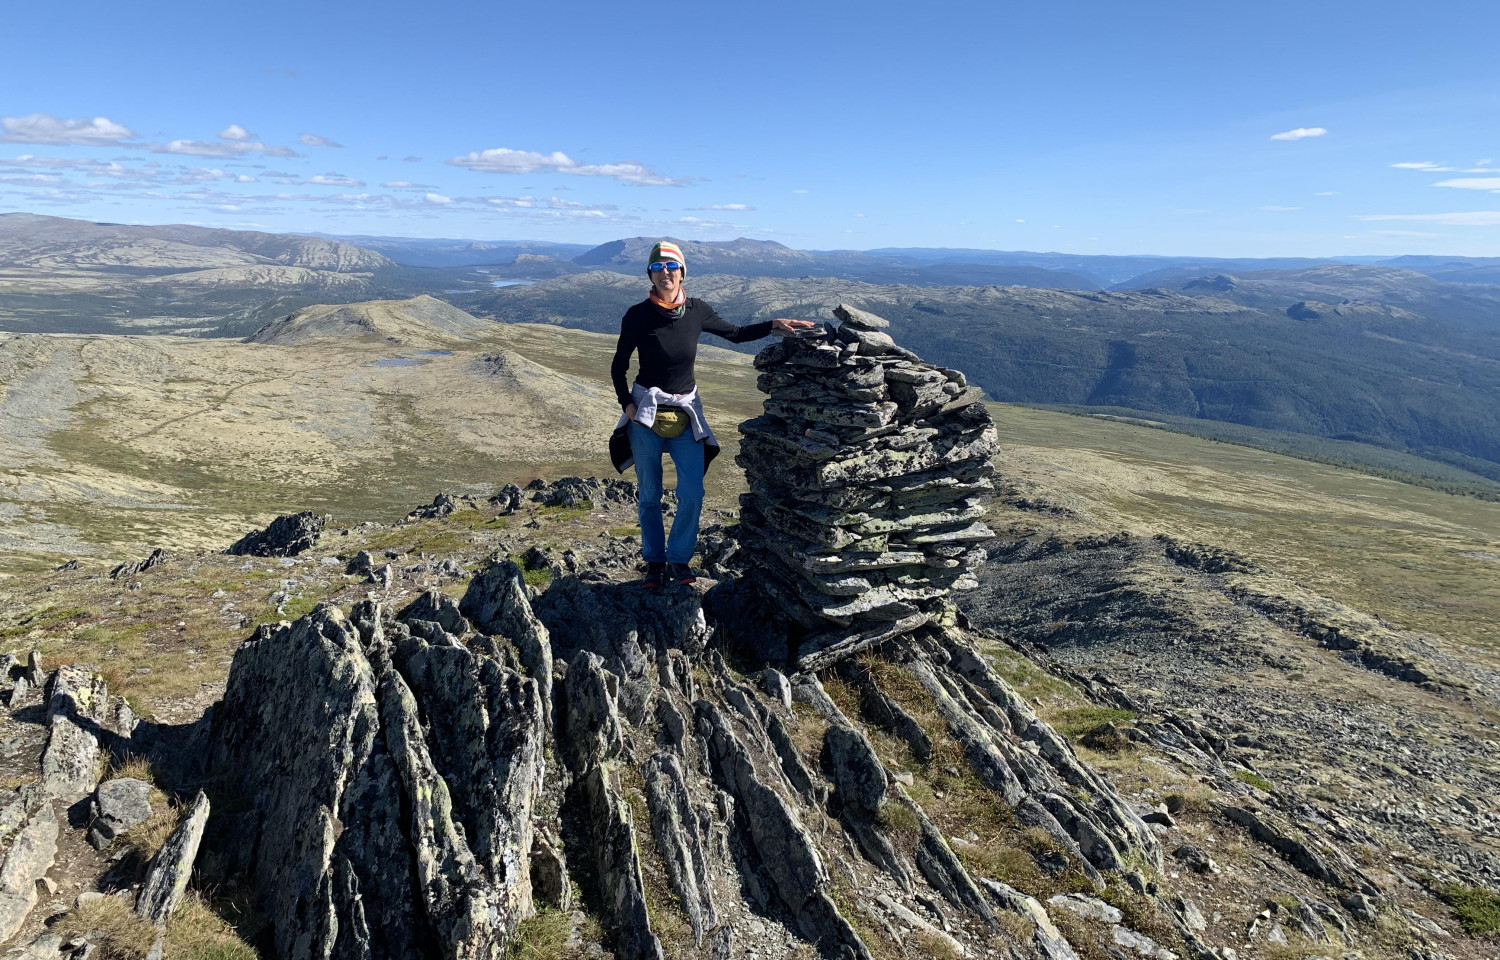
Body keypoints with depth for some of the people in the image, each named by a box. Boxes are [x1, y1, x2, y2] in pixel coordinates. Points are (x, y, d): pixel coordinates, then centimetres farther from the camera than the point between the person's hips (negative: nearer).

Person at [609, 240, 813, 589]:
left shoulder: (696, 311, -1)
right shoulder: (637, 316, -8)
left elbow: (735, 334, 14)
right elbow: (618, 367, 1)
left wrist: (775, 324, 6)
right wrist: (627, 404, -11)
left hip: (686, 412, 2)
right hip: (646, 412, -2)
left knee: (692, 494, -6)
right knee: (650, 495, 5)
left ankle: (679, 558, 14)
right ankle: (655, 562, 21)